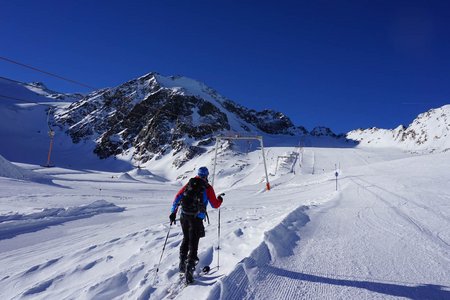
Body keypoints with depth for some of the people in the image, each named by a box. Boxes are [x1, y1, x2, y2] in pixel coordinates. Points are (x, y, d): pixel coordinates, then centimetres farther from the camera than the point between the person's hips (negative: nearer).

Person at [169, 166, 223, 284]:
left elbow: (177, 197, 5)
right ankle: (189, 268, -6)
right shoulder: (207, 187, 0)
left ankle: (182, 264, 27)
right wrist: (220, 199, 25)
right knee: (193, 243, 1)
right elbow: (215, 205, 3)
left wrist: (173, 212, 9)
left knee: (186, 239, 23)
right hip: (196, 218, -4)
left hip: (184, 216, 4)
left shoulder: (189, 184, 10)